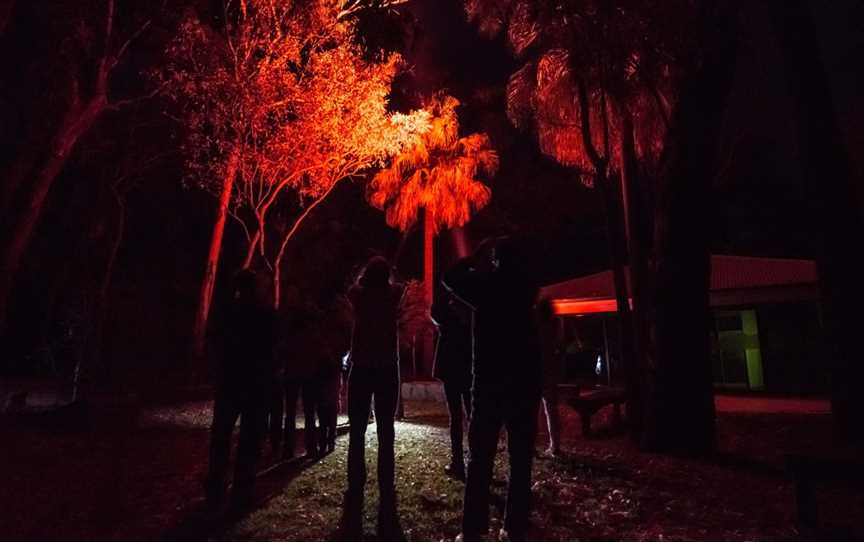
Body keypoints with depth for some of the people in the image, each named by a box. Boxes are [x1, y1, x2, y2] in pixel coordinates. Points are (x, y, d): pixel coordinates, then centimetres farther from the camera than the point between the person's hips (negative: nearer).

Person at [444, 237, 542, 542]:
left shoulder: (487, 284, -4)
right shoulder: (526, 286, 4)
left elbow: (450, 277, 9)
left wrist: (478, 256, 14)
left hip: (490, 381, -3)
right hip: (525, 381, 3)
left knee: (481, 458, 3)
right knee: (521, 459, 9)